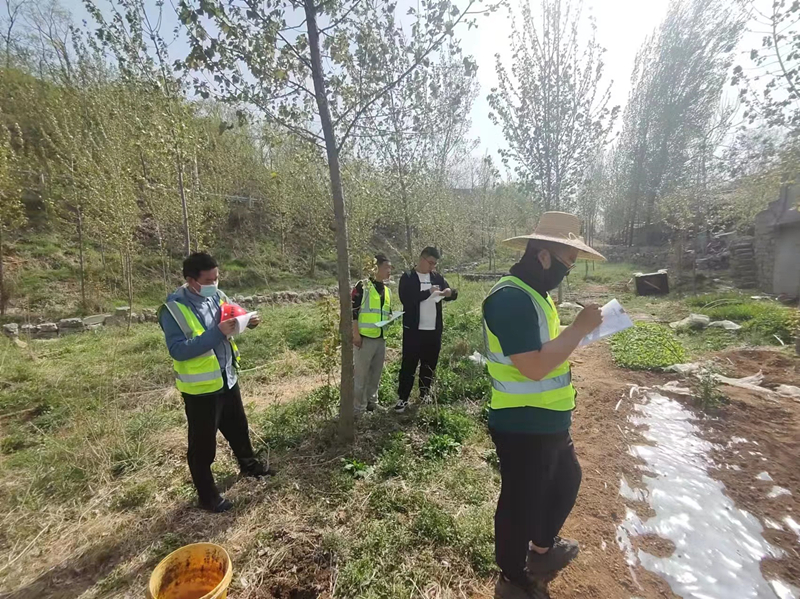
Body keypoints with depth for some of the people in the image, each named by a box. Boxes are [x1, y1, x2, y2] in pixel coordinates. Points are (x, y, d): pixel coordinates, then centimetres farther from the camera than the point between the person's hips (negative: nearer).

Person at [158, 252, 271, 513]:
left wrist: (248, 321, -9)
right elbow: (178, 350, -26)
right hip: (200, 387, -7)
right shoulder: (173, 309, -20)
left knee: (238, 427, 25)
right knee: (202, 445, 10)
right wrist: (217, 333, -33)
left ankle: (249, 465, 49)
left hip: (227, 378, 7)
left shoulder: (217, 296, -1)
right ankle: (207, 496, 30)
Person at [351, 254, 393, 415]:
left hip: (381, 338, 7)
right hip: (365, 337, -7)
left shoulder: (387, 290, 14)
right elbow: (353, 310, -11)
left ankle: (372, 403, 31)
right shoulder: (362, 286, -8)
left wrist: (391, 317, 1)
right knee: (361, 374, 2)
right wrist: (356, 334, -15)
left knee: (376, 373, 16)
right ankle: (358, 408, 15)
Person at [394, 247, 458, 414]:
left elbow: (451, 294, 10)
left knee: (430, 364, 14)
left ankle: (425, 395, 29)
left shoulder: (437, 277, 9)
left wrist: (450, 292, -14)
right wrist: (429, 292, -23)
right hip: (413, 329, -4)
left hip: (434, 330, 5)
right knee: (409, 364, 2)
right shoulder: (408, 277, -5)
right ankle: (403, 398, 12)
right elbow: (406, 298, -19)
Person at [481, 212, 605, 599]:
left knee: (566, 481, 29)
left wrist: (578, 334, 3)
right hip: (522, 427, -11)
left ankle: (542, 551, 54)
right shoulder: (511, 298, -25)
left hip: (548, 421, 11)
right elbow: (534, 366, -31)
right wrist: (579, 328, -22)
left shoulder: (533, 293, 8)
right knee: (520, 503, 10)